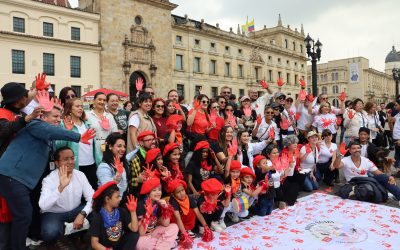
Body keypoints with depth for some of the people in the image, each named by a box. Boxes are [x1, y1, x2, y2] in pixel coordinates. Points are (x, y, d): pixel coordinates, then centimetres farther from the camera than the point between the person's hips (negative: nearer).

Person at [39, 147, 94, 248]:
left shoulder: (80, 175, -9)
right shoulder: (49, 179, -20)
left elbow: (92, 198, -11)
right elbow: (43, 206, -35)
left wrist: (82, 214, -28)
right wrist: (61, 187, -46)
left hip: (75, 210, 4)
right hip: (54, 214, -3)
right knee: (50, 233, -36)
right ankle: (52, 244, 3)